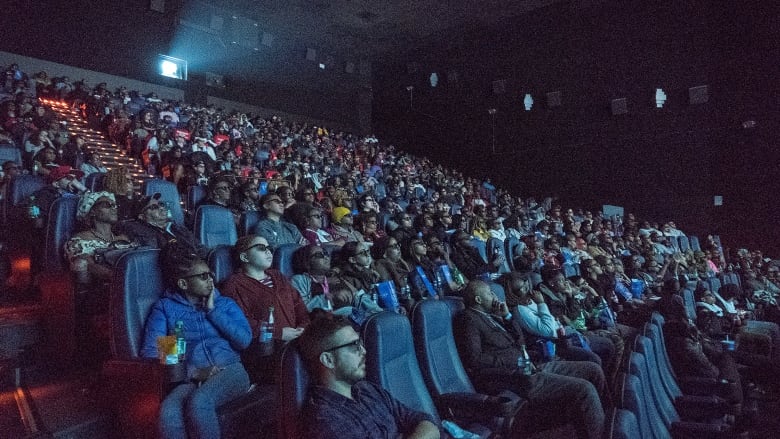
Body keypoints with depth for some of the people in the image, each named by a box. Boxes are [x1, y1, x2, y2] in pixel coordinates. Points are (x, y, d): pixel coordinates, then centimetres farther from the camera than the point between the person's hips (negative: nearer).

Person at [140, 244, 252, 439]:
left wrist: (212, 311, 2)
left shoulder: (225, 303, 18)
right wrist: (192, 372, -11)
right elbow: (150, 351, 0)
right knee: (168, 411, -34)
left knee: (198, 402, -33)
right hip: (191, 379, 0)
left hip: (229, 370, 0)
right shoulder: (165, 307, 14)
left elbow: (244, 340, 2)